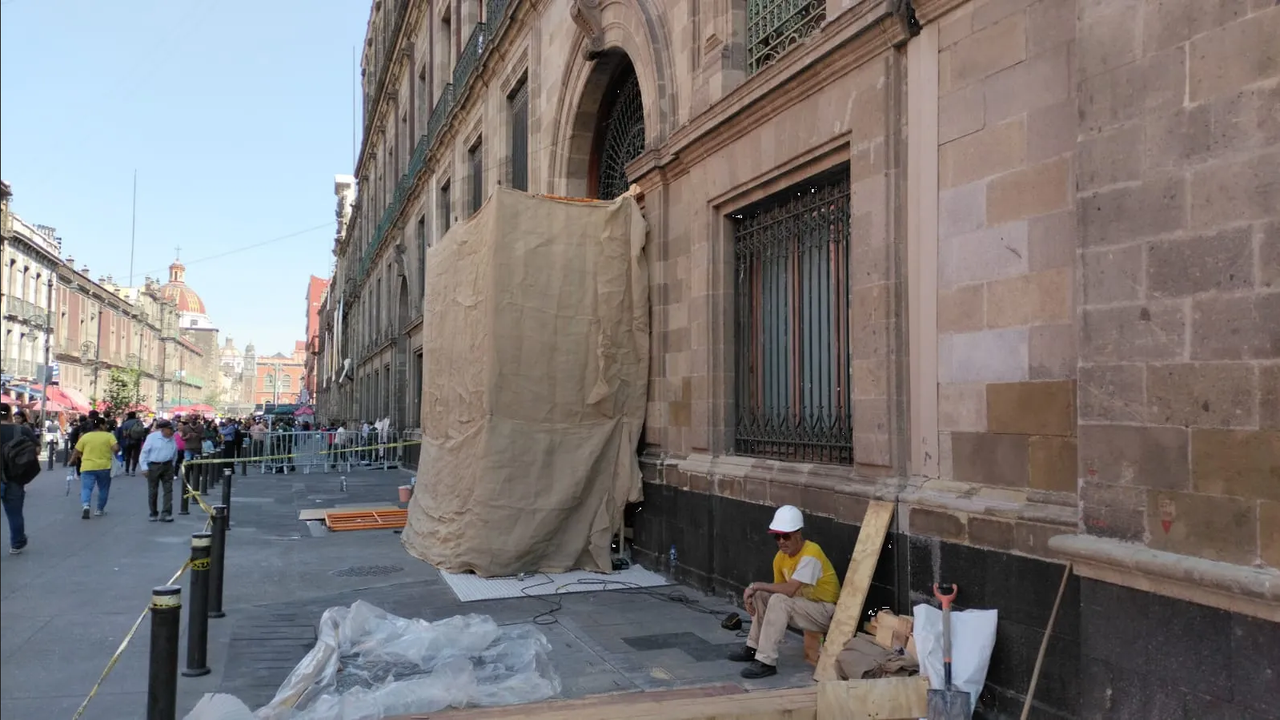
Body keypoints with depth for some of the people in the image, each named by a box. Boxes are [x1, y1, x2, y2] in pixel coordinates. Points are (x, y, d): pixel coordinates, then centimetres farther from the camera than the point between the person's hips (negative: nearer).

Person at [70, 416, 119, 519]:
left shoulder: (85, 436, 4)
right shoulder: (109, 436, -1)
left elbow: (76, 452, 8)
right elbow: (116, 448, -12)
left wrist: (72, 461, 25)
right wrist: (114, 453, 10)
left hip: (88, 467, 1)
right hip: (104, 467, 0)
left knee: (86, 488, -2)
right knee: (103, 489, 16)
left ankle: (85, 505, -26)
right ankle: (100, 509, 23)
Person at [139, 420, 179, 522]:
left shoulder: (172, 439, 4)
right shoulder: (152, 437, -10)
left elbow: (175, 453, 16)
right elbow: (144, 452, -8)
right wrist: (144, 467, -11)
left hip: (167, 466, 4)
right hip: (153, 466, -3)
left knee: (168, 490, -4)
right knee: (153, 491, 7)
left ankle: (166, 513, -2)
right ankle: (153, 514, 20)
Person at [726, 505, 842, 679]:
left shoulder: (810, 554, -26)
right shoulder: (781, 556, -1)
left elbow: (789, 590, -32)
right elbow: (779, 588, 4)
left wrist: (756, 585, -22)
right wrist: (754, 591, -14)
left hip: (825, 611, -9)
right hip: (804, 604, 9)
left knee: (779, 601, -30)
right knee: (761, 595, 3)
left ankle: (766, 662, -26)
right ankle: (754, 647, 12)